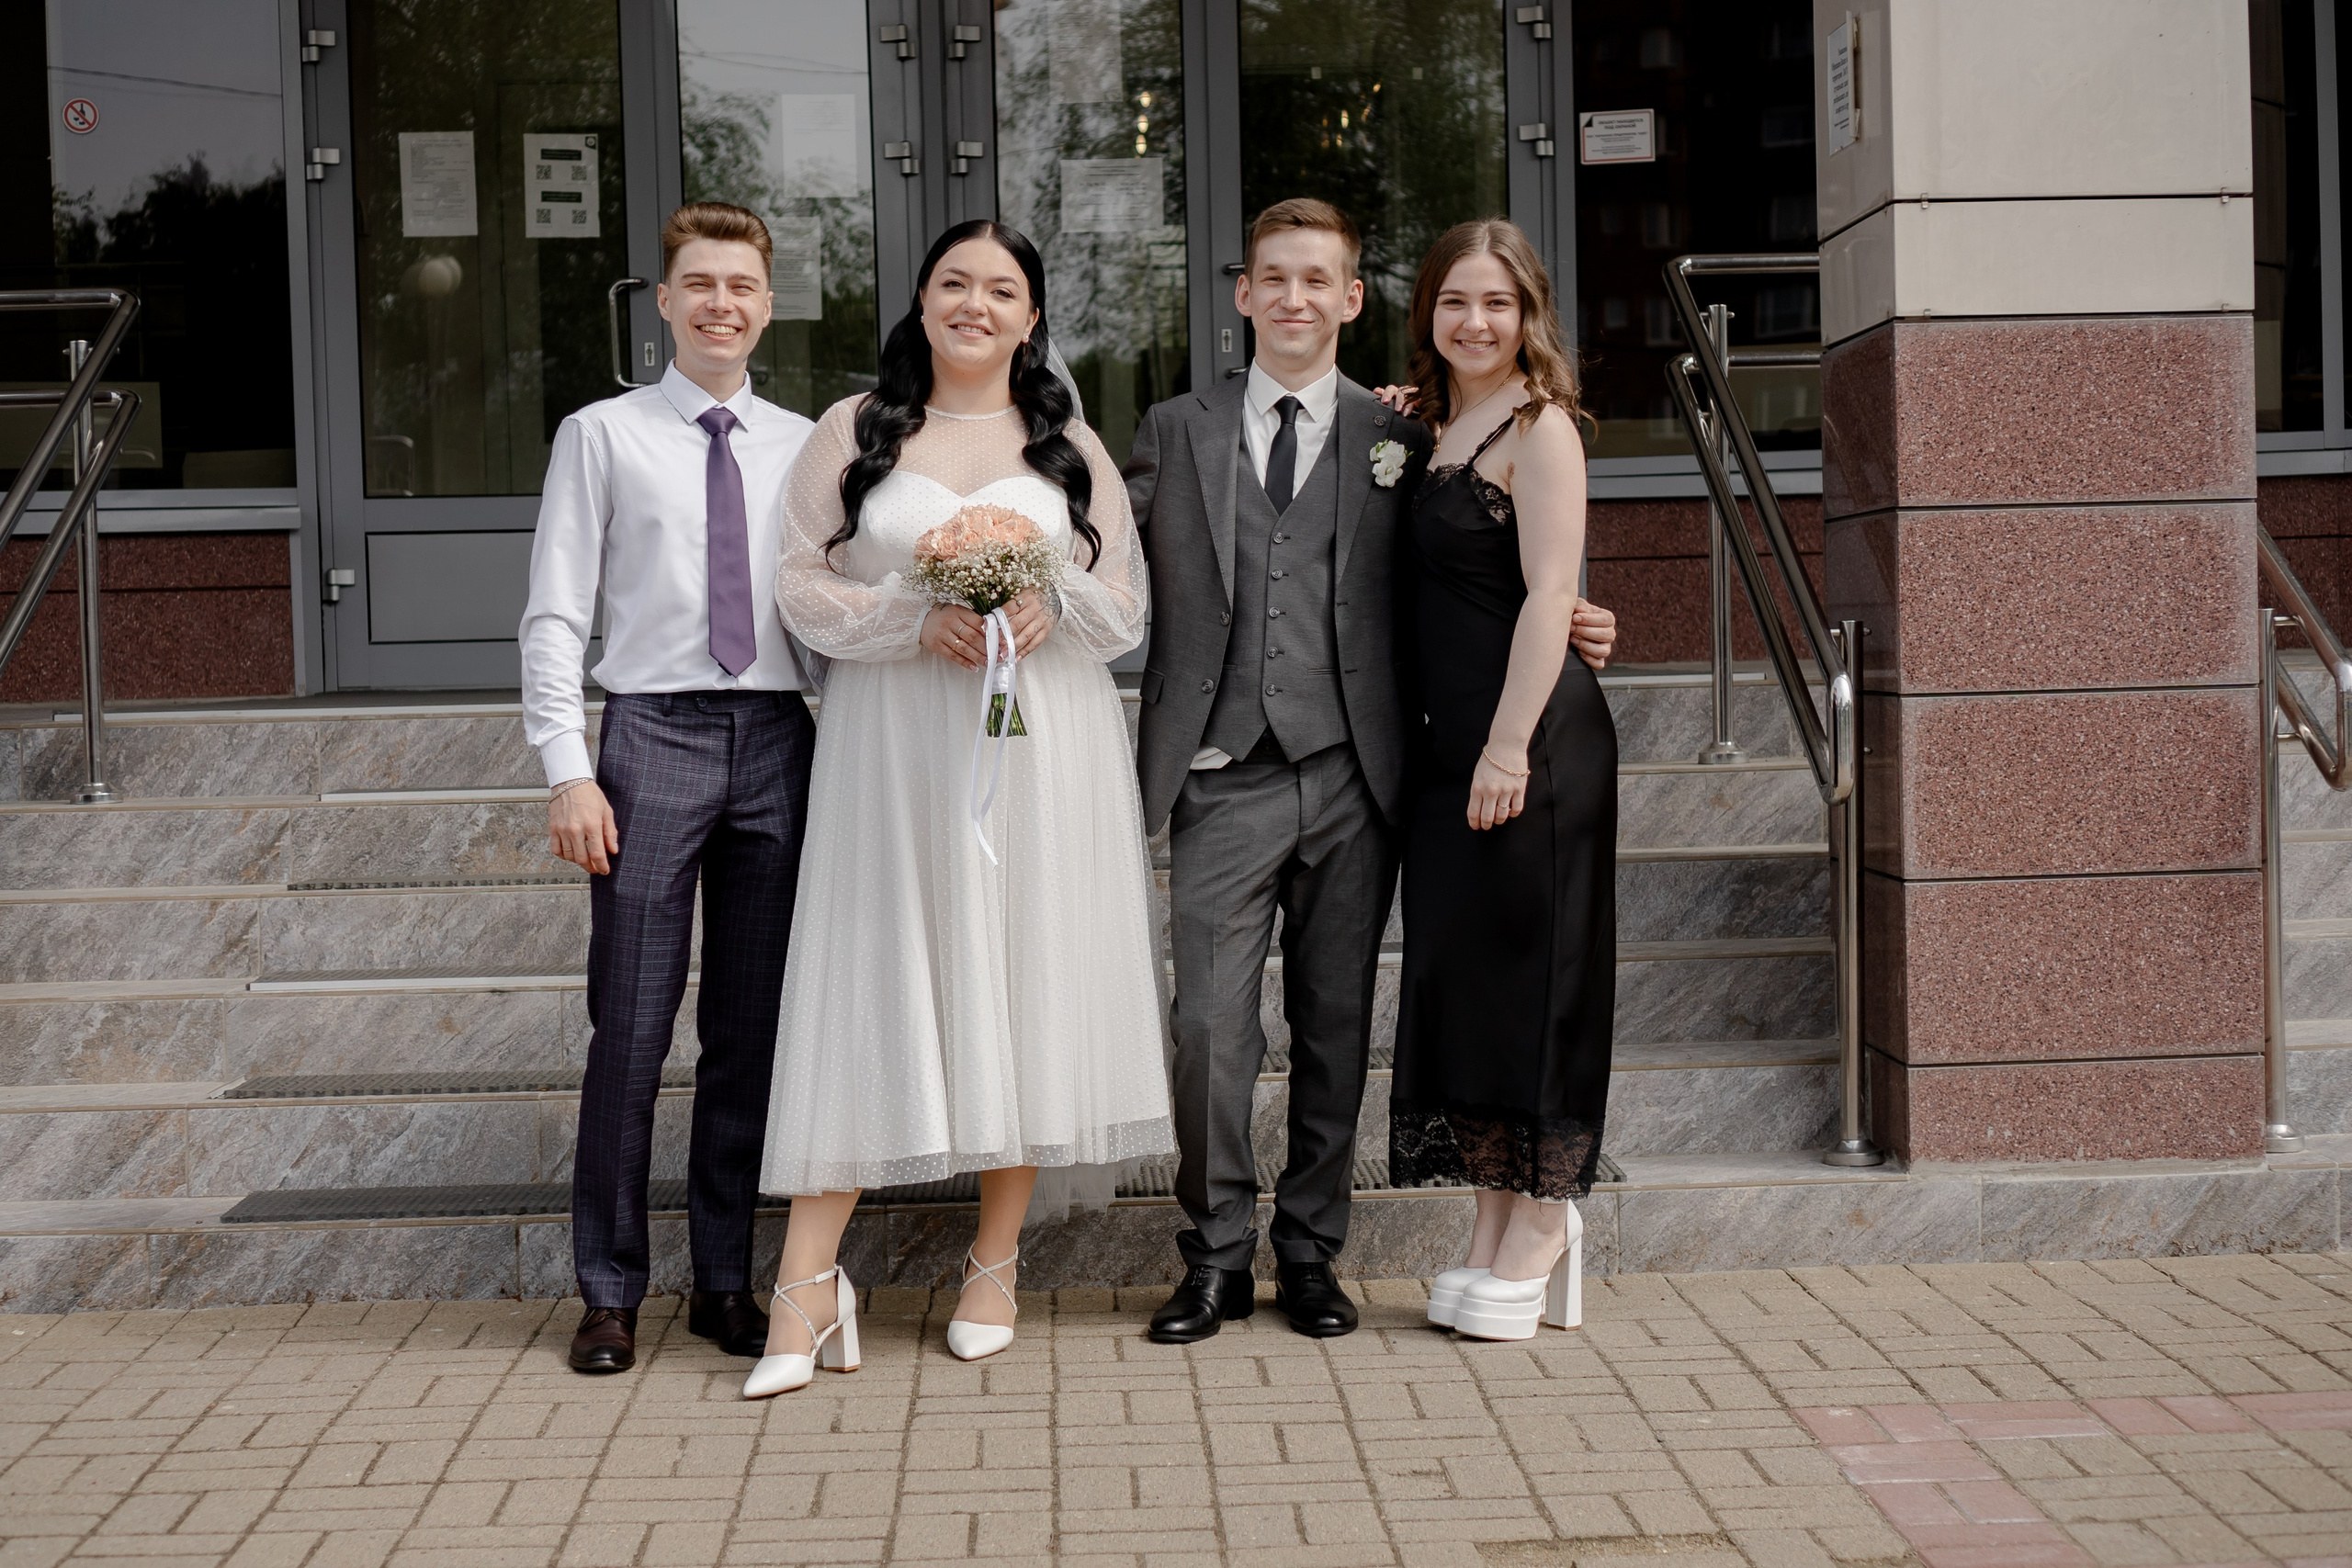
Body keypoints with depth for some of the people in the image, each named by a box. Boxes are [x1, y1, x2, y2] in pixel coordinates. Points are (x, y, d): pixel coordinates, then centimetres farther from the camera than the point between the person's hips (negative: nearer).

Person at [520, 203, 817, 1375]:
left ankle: (725, 1282, 19)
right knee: (631, 1027, -2)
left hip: (779, 741, 3)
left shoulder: (805, 447, 12)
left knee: (750, 1031, 7)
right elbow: (554, 615, 1)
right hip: (653, 737, -2)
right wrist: (568, 771, -8)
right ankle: (609, 1292, 11)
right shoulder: (601, 436, 5)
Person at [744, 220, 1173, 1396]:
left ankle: (994, 1265, 16)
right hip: (891, 751, -1)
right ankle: (808, 1287, -2)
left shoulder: (1071, 446, 12)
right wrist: (918, 618, -14)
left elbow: (1128, 602, 9)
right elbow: (801, 583, 1)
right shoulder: (855, 433, 8)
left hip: (1041, 752, 2)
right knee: (868, 989, -5)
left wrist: (1051, 606, -12)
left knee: (1022, 987, 3)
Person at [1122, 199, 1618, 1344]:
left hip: (1348, 779, 0)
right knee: (1211, 1027, -4)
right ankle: (1217, 1257, 12)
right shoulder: (1176, 432, 12)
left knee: (1334, 1031, 7)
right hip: (1223, 779, 0)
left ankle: (1310, 1252, 20)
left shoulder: (1399, 441, 10)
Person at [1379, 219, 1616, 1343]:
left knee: (1525, 967, -2)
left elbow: (1547, 594, -15)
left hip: (1530, 736, -8)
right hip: (1451, 741, 8)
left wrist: (1510, 746, -20)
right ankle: (1495, 1230, 19)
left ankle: (1541, 1229, 11)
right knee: (1455, 973, 9)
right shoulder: (1440, 429, 16)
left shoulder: (1538, 425, -7)